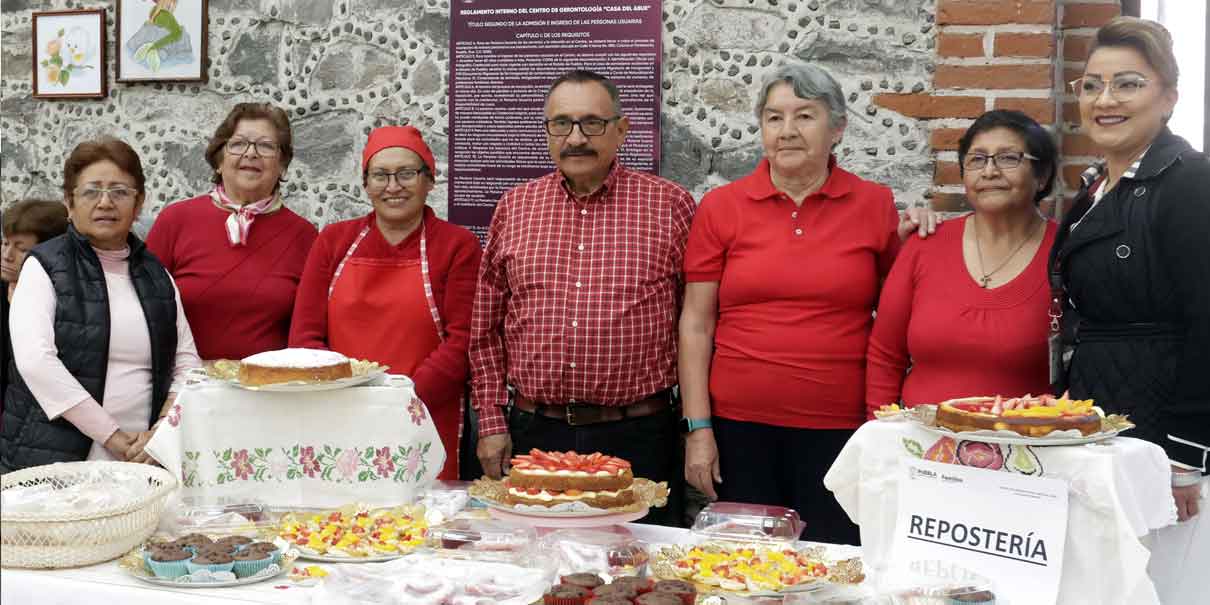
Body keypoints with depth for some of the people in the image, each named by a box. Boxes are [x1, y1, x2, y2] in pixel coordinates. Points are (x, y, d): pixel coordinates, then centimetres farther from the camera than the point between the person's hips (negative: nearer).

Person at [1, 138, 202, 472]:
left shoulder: (156, 273, 10)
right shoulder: (44, 266, -1)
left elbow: (187, 360, 6)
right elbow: (35, 360, -13)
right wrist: (113, 436, -16)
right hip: (51, 459, -3)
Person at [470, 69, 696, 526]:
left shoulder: (670, 206, 0)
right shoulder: (513, 209, 8)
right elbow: (485, 329, 11)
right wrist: (491, 422, 6)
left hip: (638, 437, -2)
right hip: (532, 433, 2)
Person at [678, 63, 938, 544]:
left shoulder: (874, 204, 3)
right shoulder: (721, 207, 2)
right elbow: (696, 324, 2)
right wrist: (698, 428, -2)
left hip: (841, 430, 0)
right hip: (739, 429, 0)